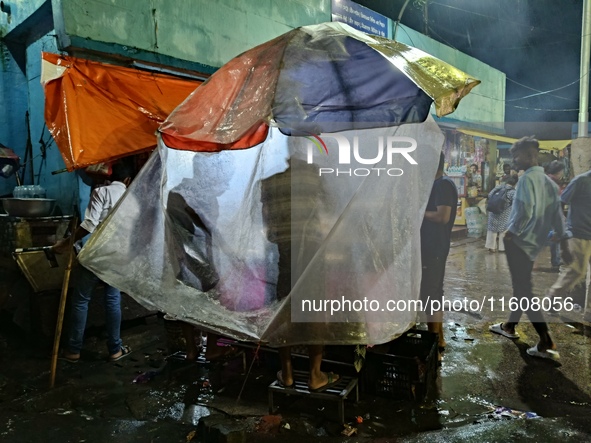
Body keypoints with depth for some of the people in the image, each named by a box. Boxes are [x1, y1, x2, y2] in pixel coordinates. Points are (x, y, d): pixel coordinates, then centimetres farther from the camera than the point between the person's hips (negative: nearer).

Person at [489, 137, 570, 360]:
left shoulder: (527, 178, -14)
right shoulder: (549, 182, 11)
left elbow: (525, 211, -25)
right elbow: (557, 214, 13)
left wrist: (511, 232, -13)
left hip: (519, 241, -9)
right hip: (534, 242, 9)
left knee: (524, 290, -6)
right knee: (521, 286, 19)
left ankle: (546, 343, -7)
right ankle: (510, 326, 34)